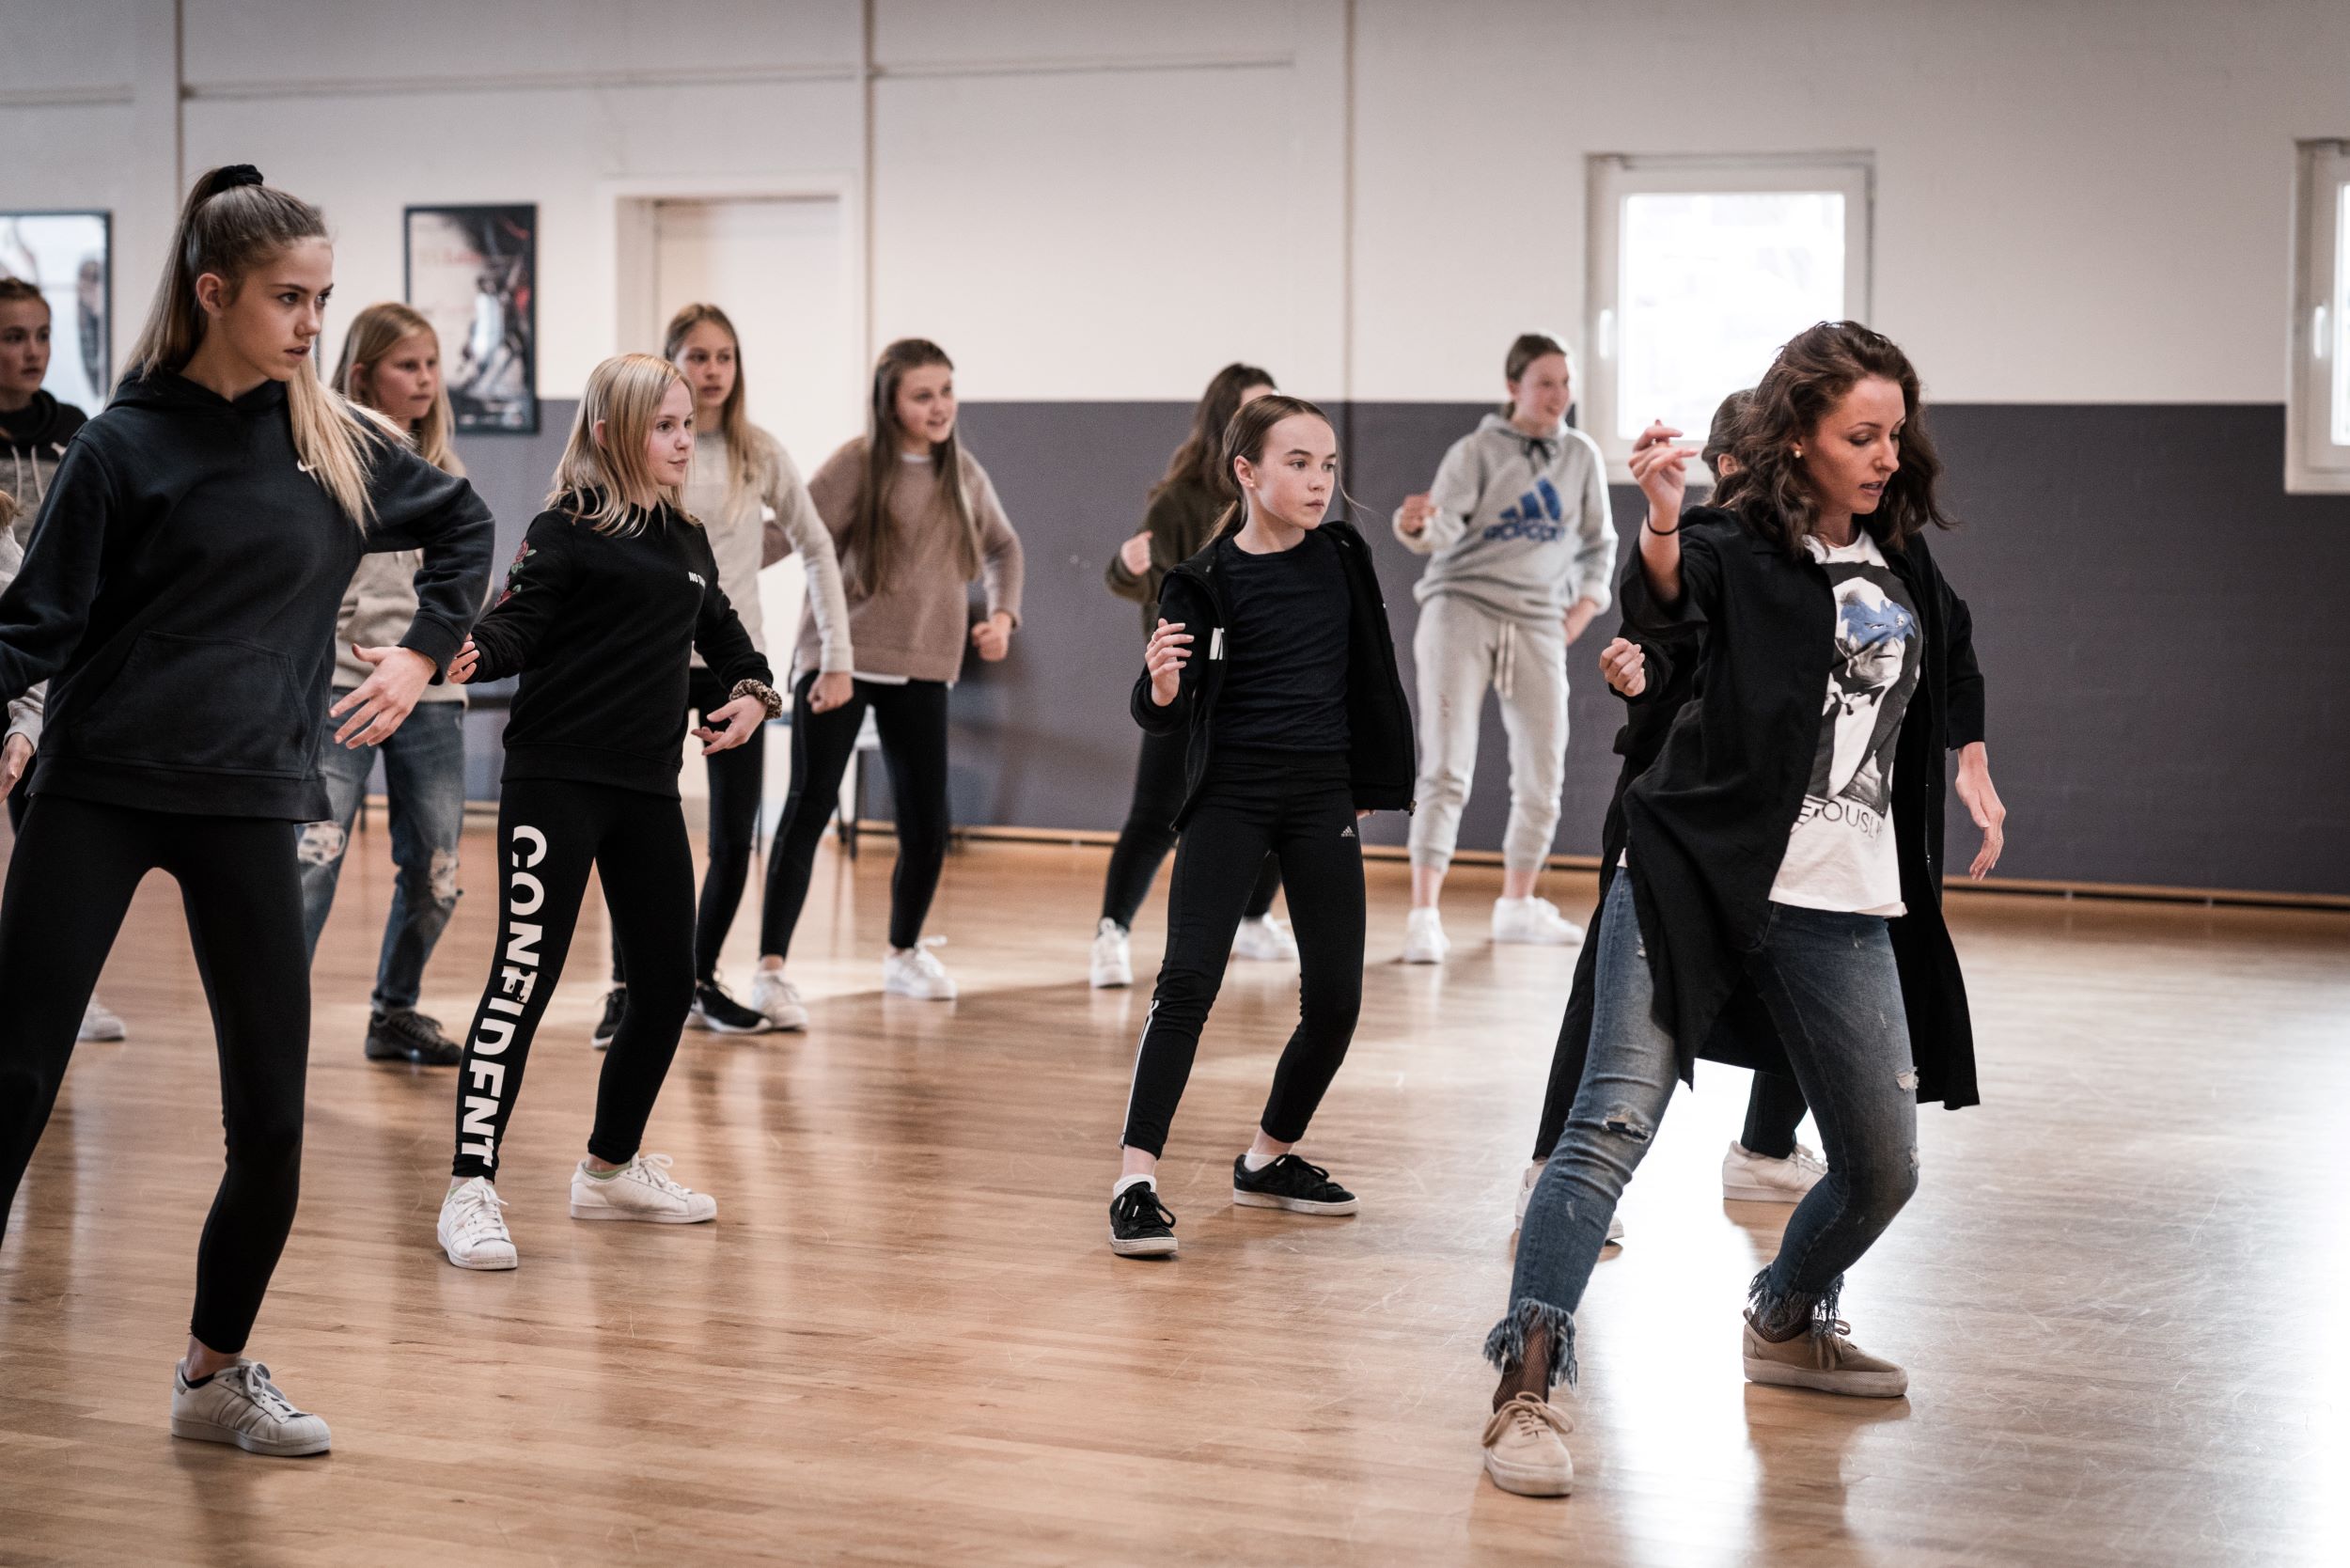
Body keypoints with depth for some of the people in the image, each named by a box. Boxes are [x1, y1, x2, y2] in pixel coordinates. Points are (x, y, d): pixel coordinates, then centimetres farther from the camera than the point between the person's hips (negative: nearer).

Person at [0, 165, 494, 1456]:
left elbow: (463, 524, 23)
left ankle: (215, 1374, 21)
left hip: (249, 803, 3)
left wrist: (426, 652, 13)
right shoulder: (129, 444, -4)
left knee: (271, 1120, 2)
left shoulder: (337, 443, 6)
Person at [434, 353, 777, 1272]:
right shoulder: (568, 530, -5)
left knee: (667, 984, 10)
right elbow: (516, 624, -15)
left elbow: (720, 630, 28)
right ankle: (471, 1190, -8)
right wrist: (471, 654, -36)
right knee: (524, 977, -12)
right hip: (556, 781, -7)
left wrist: (753, 692, 10)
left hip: (647, 788, 7)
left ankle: (611, 1168, 29)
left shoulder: (686, 541, 16)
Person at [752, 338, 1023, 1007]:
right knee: (808, 807, -8)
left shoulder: (963, 474, 6)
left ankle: (905, 953, 26)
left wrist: (1003, 614, 9)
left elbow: (1003, 547, 23)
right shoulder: (857, 465, -8)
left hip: (920, 669, 4)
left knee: (927, 826, 3)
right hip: (837, 660, -4)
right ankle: (771, 964, -2)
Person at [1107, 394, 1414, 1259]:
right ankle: (1136, 1182, -15)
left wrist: (1372, 783, 15)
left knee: (1335, 997, 3)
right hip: (1231, 792, -4)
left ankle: (1269, 1158, 24)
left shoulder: (1342, 558, 4)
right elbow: (1163, 716, -10)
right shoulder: (1207, 581, -8)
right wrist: (1161, 686, -33)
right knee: (1188, 977, -16)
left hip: (1323, 795, 4)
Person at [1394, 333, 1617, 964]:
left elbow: (1599, 543, 20)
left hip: (1538, 624, 4)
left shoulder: (1581, 457, 9)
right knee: (1448, 770, -13)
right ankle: (1424, 917, -14)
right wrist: (1419, 526, -41)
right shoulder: (1477, 451, -4)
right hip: (1462, 610, -4)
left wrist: (1585, 604, 5)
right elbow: (1445, 526, -18)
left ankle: (1517, 907, 26)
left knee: (1543, 776, 7)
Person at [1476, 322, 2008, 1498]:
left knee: (1882, 1167, 11)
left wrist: (1974, 772, 31)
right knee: (1615, 1123, -18)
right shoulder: (1740, 542, -6)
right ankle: (1526, 1389, -20)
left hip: (1844, 912, 6)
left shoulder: (1901, 562, 12)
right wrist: (1661, 527, -50)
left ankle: (1784, 1325, 40)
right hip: (1696, 875, -6)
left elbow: (1953, 663, 35)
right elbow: (1658, 602, -31)